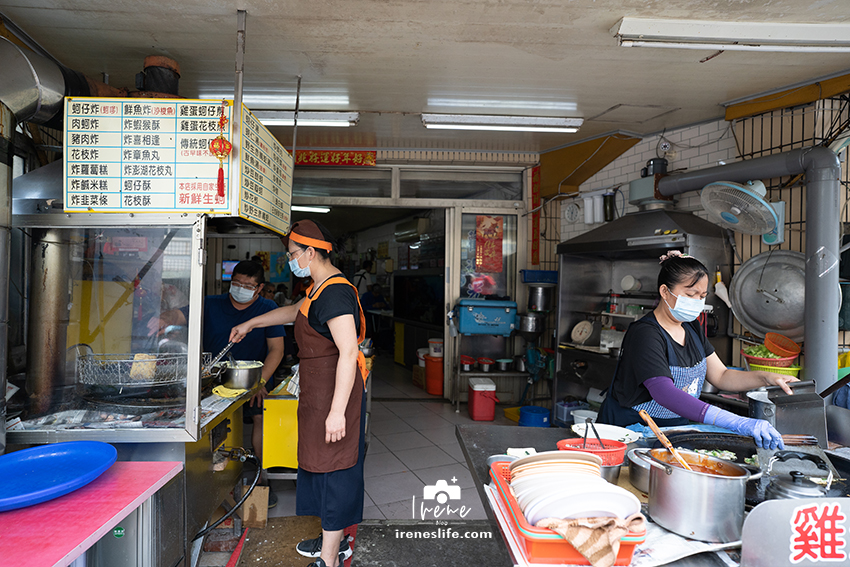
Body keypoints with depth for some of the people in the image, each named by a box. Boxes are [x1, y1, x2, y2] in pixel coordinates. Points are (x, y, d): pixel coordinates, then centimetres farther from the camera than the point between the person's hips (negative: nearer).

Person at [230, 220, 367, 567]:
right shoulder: (321, 287, 13)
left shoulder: (334, 292, -21)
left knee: (332, 467, 0)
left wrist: (337, 411, -31)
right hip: (317, 393, 11)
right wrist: (250, 324, 40)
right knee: (322, 464, 20)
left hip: (333, 394, -11)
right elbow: (294, 312, 33)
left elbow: (349, 352, -29)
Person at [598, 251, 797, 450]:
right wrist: (737, 423, -38)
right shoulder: (644, 334, -21)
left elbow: (720, 376, 13)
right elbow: (664, 393, -33)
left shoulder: (691, 328, 8)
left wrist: (767, 378, -6)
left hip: (673, 433, 8)